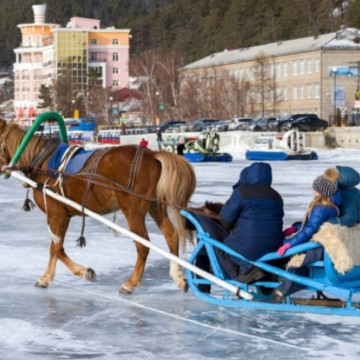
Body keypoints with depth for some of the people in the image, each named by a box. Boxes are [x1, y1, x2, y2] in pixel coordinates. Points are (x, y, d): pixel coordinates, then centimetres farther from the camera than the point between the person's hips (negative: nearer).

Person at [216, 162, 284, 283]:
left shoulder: (241, 192, -8)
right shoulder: (276, 196, 11)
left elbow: (225, 219, -5)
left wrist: (232, 227, 19)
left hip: (247, 250, -7)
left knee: (219, 248, 18)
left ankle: (244, 271, -5)